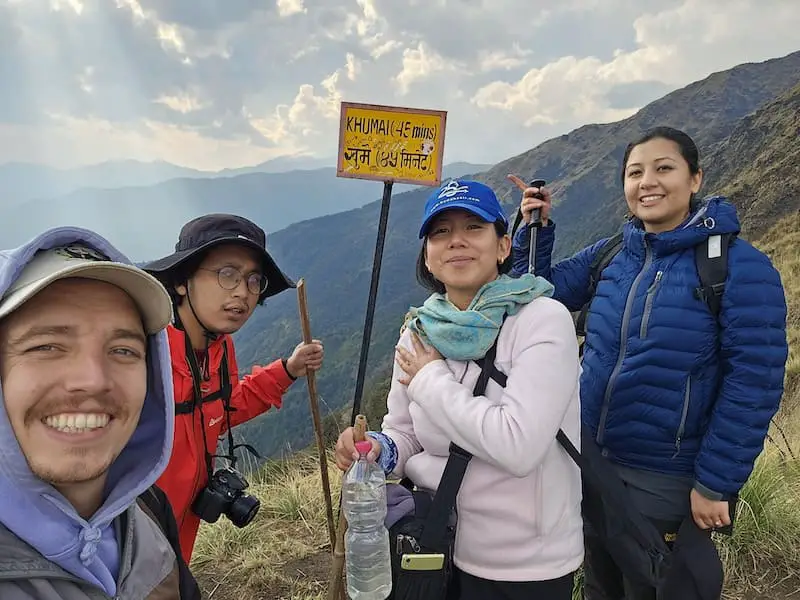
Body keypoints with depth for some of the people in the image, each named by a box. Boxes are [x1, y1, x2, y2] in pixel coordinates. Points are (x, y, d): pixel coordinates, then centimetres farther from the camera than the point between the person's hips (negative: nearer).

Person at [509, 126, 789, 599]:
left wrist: (716, 484, -17)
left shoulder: (740, 265, -15)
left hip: (670, 484, -4)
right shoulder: (608, 255, 1)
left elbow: (754, 382, -17)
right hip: (594, 465, 5)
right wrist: (537, 228, -7)